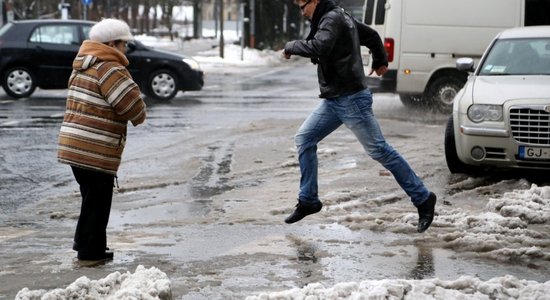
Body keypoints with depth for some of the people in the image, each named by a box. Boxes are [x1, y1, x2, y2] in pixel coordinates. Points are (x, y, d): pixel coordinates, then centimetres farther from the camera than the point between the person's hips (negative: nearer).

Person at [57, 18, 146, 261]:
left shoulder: (83, 65, 17)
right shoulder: (109, 68, -14)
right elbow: (133, 106, -18)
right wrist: (139, 116, 5)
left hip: (73, 146, 9)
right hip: (95, 150, -9)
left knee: (92, 198, 22)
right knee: (98, 201, 2)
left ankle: (86, 244, 31)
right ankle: (90, 251, 9)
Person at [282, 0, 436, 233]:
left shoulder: (332, 19, -15)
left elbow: (317, 48, -33)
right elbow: (371, 35, 27)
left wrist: (290, 47, -16)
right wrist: (380, 61, 43)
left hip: (351, 99, -10)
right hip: (332, 100, 10)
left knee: (379, 150, -6)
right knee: (304, 139, 7)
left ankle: (423, 199, 1)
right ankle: (308, 200, 13)